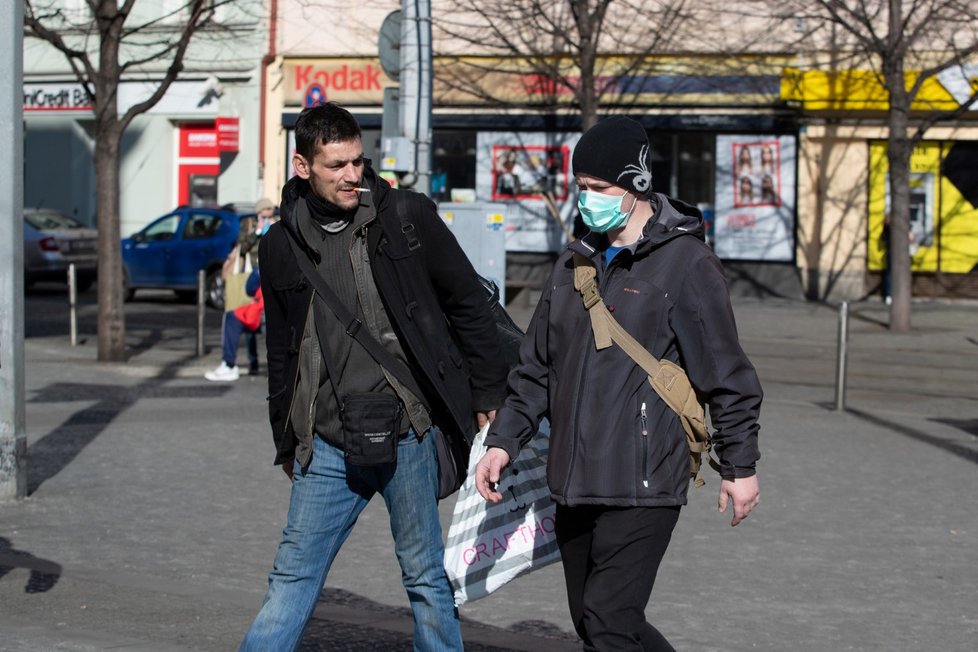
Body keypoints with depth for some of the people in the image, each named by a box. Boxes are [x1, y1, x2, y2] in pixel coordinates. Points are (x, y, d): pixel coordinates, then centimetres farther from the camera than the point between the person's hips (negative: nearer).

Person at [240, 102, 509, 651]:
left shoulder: (407, 216, -2)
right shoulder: (282, 246, 7)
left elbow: (468, 304, 5)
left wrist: (489, 395, 5)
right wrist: (286, 442, 20)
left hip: (407, 437, -2)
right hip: (326, 446, 2)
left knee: (427, 579, 7)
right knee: (293, 578, 3)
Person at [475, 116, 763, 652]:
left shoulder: (686, 263, -7)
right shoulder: (575, 263, 13)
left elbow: (726, 373, -5)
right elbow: (536, 366, 19)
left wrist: (740, 467, -4)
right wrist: (504, 441, 11)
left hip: (643, 486, -7)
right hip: (573, 486, 7)